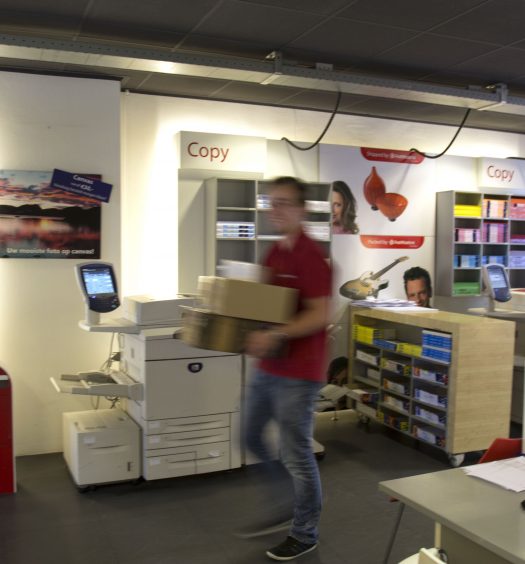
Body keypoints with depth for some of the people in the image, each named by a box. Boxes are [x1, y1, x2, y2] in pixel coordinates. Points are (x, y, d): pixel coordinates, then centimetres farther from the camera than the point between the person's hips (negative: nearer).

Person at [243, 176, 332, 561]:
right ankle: (283, 505, 38)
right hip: (268, 367, 9)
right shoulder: (275, 252, 11)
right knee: (252, 439, 18)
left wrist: (276, 335, -32)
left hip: (298, 372, -9)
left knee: (296, 453, 3)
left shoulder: (311, 256, -17)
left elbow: (320, 315, -22)